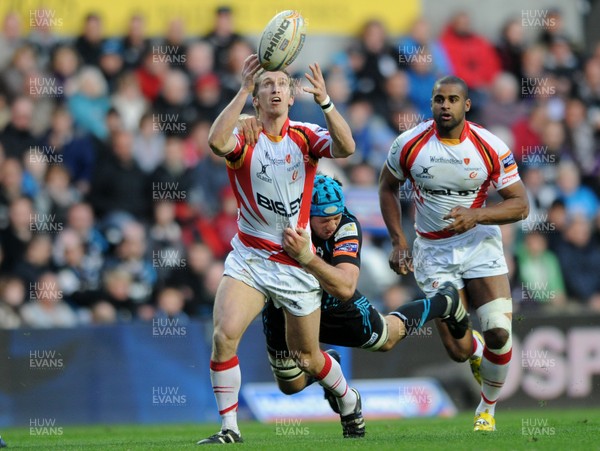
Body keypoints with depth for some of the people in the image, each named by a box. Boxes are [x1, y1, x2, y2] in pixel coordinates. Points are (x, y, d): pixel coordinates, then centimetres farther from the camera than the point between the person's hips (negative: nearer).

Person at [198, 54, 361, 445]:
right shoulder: (245, 138, -7)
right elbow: (216, 141, -31)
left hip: (296, 262, 0)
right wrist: (243, 89, -34)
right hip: (249, 259, 0)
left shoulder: (305, 137, -3)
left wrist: (324, 100, -35)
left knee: (307, 356, 11)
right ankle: (229, 428, -11)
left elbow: (345, 147, -23)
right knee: (224, 335, -22)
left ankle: (350, 402, 41)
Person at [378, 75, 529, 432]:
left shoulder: (491, 148, -12)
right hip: (434, 251, 1)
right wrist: (398, 241, 1)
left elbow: (520, 204, -9)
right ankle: (477, 354, 36)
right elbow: (388, 187, 9)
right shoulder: (409, 145, -9)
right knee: (458, 350, -5)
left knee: (498, 332, -16)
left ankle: (488, 407, 12)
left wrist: (476, 215, -25)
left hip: (480, 244, -1)